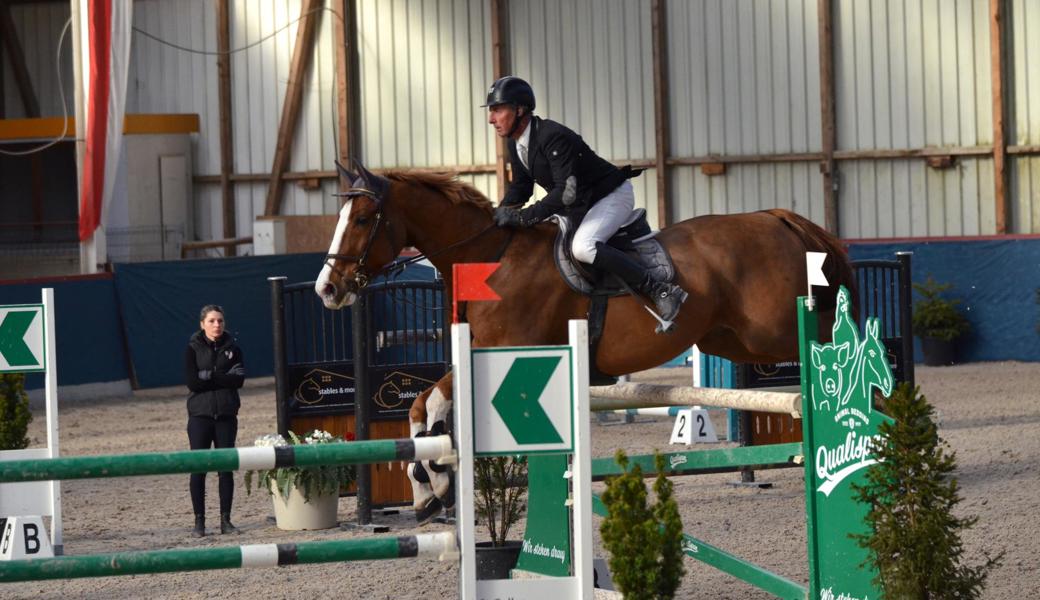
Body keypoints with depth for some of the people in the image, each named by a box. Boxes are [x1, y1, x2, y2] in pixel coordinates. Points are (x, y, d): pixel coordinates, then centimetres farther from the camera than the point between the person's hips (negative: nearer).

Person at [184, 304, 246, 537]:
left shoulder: (232, 348, 7)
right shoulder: (193, 349, 2)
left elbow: (239, 380, -7)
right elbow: (192, 381, -10)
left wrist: (209, 376, -12)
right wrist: (224, 377, -9)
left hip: (226, 415, 2)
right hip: (200, 414, -2)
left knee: (226, 467, 3)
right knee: (198, 468, -3)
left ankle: (226, 520, 9)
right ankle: (199, 521, 2)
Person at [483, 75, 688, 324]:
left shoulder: (553, 137, -30)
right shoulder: (515, 143, -1)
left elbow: (566, 191, -36)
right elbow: (521, 187, 9)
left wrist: (523, 217, -40)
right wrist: (499, 215, -9)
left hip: (612, 196, -10)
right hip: (578, 206, 10)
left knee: (582, 247, -34)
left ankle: (661, 291, -29)